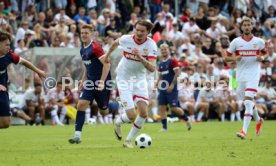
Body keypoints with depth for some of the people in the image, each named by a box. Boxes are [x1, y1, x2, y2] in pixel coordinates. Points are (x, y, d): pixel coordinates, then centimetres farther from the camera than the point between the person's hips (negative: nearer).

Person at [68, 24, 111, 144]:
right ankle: (77, 135, -12)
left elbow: (106, 64, -21)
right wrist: (83, 82, 19)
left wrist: (102, 82, -25)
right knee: (81, 104, -10)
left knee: (104, 111, 3)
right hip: (90, 82, 7)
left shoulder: (95, 48, -16)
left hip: (102, 83, -7)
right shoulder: (83, 50, 10)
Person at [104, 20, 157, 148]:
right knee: (131, 116, -13)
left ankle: (128, 140, 15)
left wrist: (140, 57, -40)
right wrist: (108, 54, 27)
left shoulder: (151, 45, -16)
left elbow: (152, 68, -26)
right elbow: (115, 43, 12)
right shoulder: (125, 39, -14)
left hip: (140, 80, 2)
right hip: (124, 79, -2)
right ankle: (118, 122, 23)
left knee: (143, 114, -7)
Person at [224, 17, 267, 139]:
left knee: (248, 102, -18)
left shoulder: (259, 42, 2)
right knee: (248, 103, 15)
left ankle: (244, 130, -23)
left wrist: (262, 58, -5)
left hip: (253, 75, -3)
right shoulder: (236, 42, 2)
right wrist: (234, 58, -14)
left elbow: (265, 53, 18)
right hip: (240, 76, 3)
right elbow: (226, 57, 7)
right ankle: (258, 120, 43)